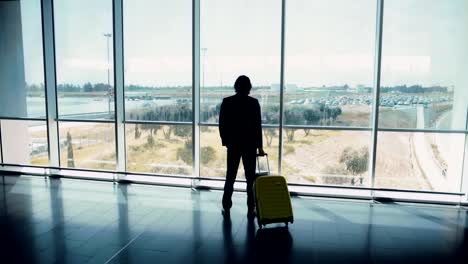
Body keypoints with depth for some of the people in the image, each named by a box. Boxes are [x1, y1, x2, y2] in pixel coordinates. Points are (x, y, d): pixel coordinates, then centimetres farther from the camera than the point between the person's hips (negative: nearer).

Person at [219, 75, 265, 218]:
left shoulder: (227, 102, -3)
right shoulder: (254, 102, -7)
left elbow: (222, 124, -1)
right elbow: (258, 126, -6)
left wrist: (225, 141, 12)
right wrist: (260, 146, 2)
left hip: (233, 144, 2)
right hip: (250, 144, -1)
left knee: (230, 177, 11)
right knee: (251, 177, 7)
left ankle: (226, 207, 14)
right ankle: (251, 209, 10)